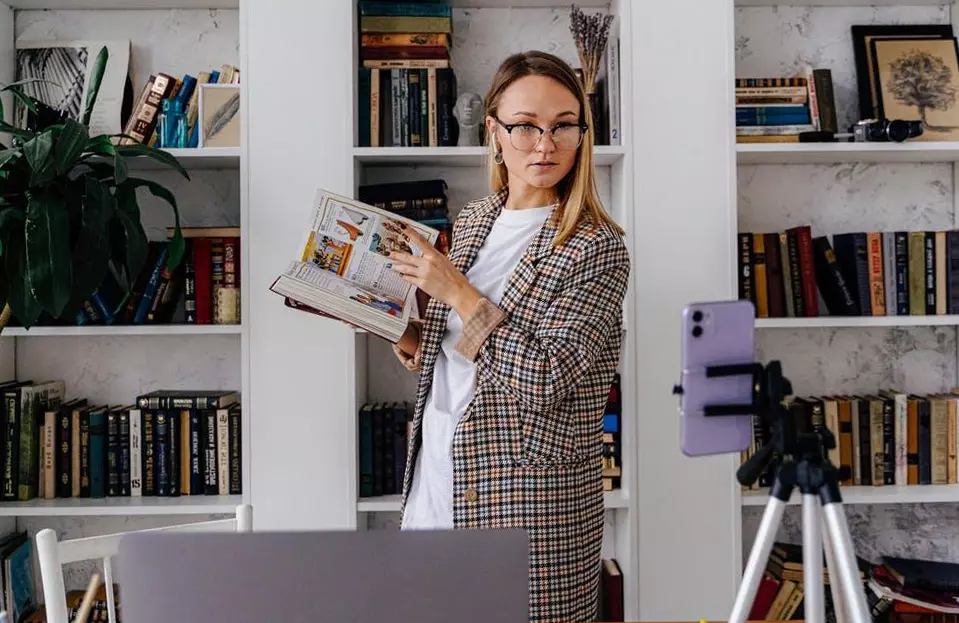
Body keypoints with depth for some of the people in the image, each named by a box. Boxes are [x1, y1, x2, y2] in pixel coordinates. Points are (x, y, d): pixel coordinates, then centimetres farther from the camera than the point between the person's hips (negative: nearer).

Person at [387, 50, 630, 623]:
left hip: (528, 502, -6)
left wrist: (456, 290, -18)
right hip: (435, 476, 6)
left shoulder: (597, 247, -11)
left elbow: (543, 381, -20)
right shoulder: (473, 222, 7)